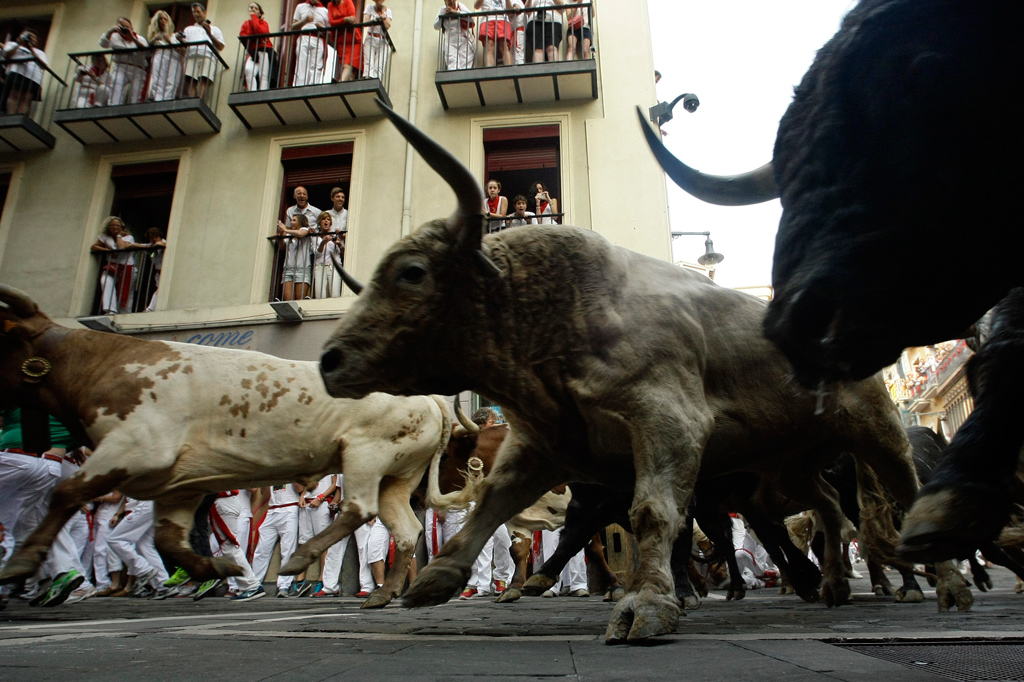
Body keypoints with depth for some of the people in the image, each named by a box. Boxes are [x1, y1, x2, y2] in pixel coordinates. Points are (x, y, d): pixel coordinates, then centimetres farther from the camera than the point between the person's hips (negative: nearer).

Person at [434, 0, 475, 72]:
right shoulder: (442, 10, 11)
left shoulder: (460, 6, 5)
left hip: (465, 42, -1)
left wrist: (456, 12, -13)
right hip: (450, 43, 1)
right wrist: (444, 15, -4)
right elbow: (436, 26, 7)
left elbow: (470, 17, -11)